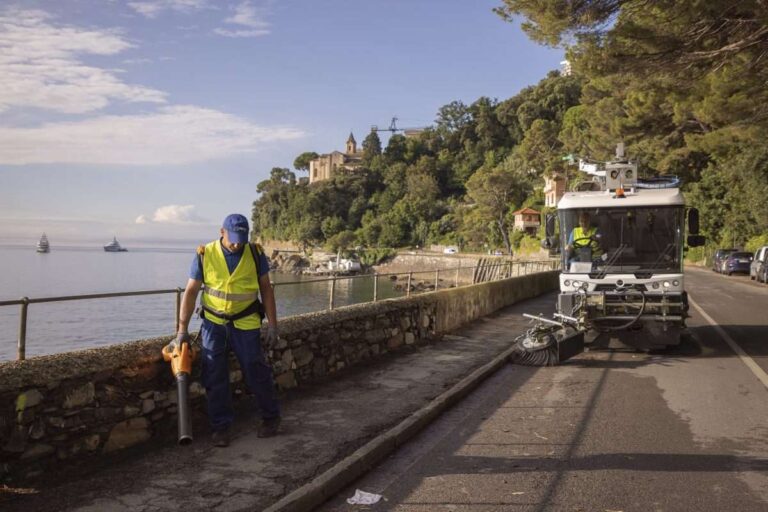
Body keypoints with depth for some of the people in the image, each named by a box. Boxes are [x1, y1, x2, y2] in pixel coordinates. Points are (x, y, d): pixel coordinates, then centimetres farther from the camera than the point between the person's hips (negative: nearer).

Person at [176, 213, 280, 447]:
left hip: (245, 324, 0)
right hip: (214, 323, 1)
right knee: (215, 378, 3)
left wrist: (272, 324, -2)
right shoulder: (205, 255, -7)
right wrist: (182, 328, -7)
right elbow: (191, 291, -4)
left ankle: (271, 417, 23)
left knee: (257, 373, 2)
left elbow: (266, 289, 1)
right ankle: (221, 427, 17)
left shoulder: (255, 254, -5)